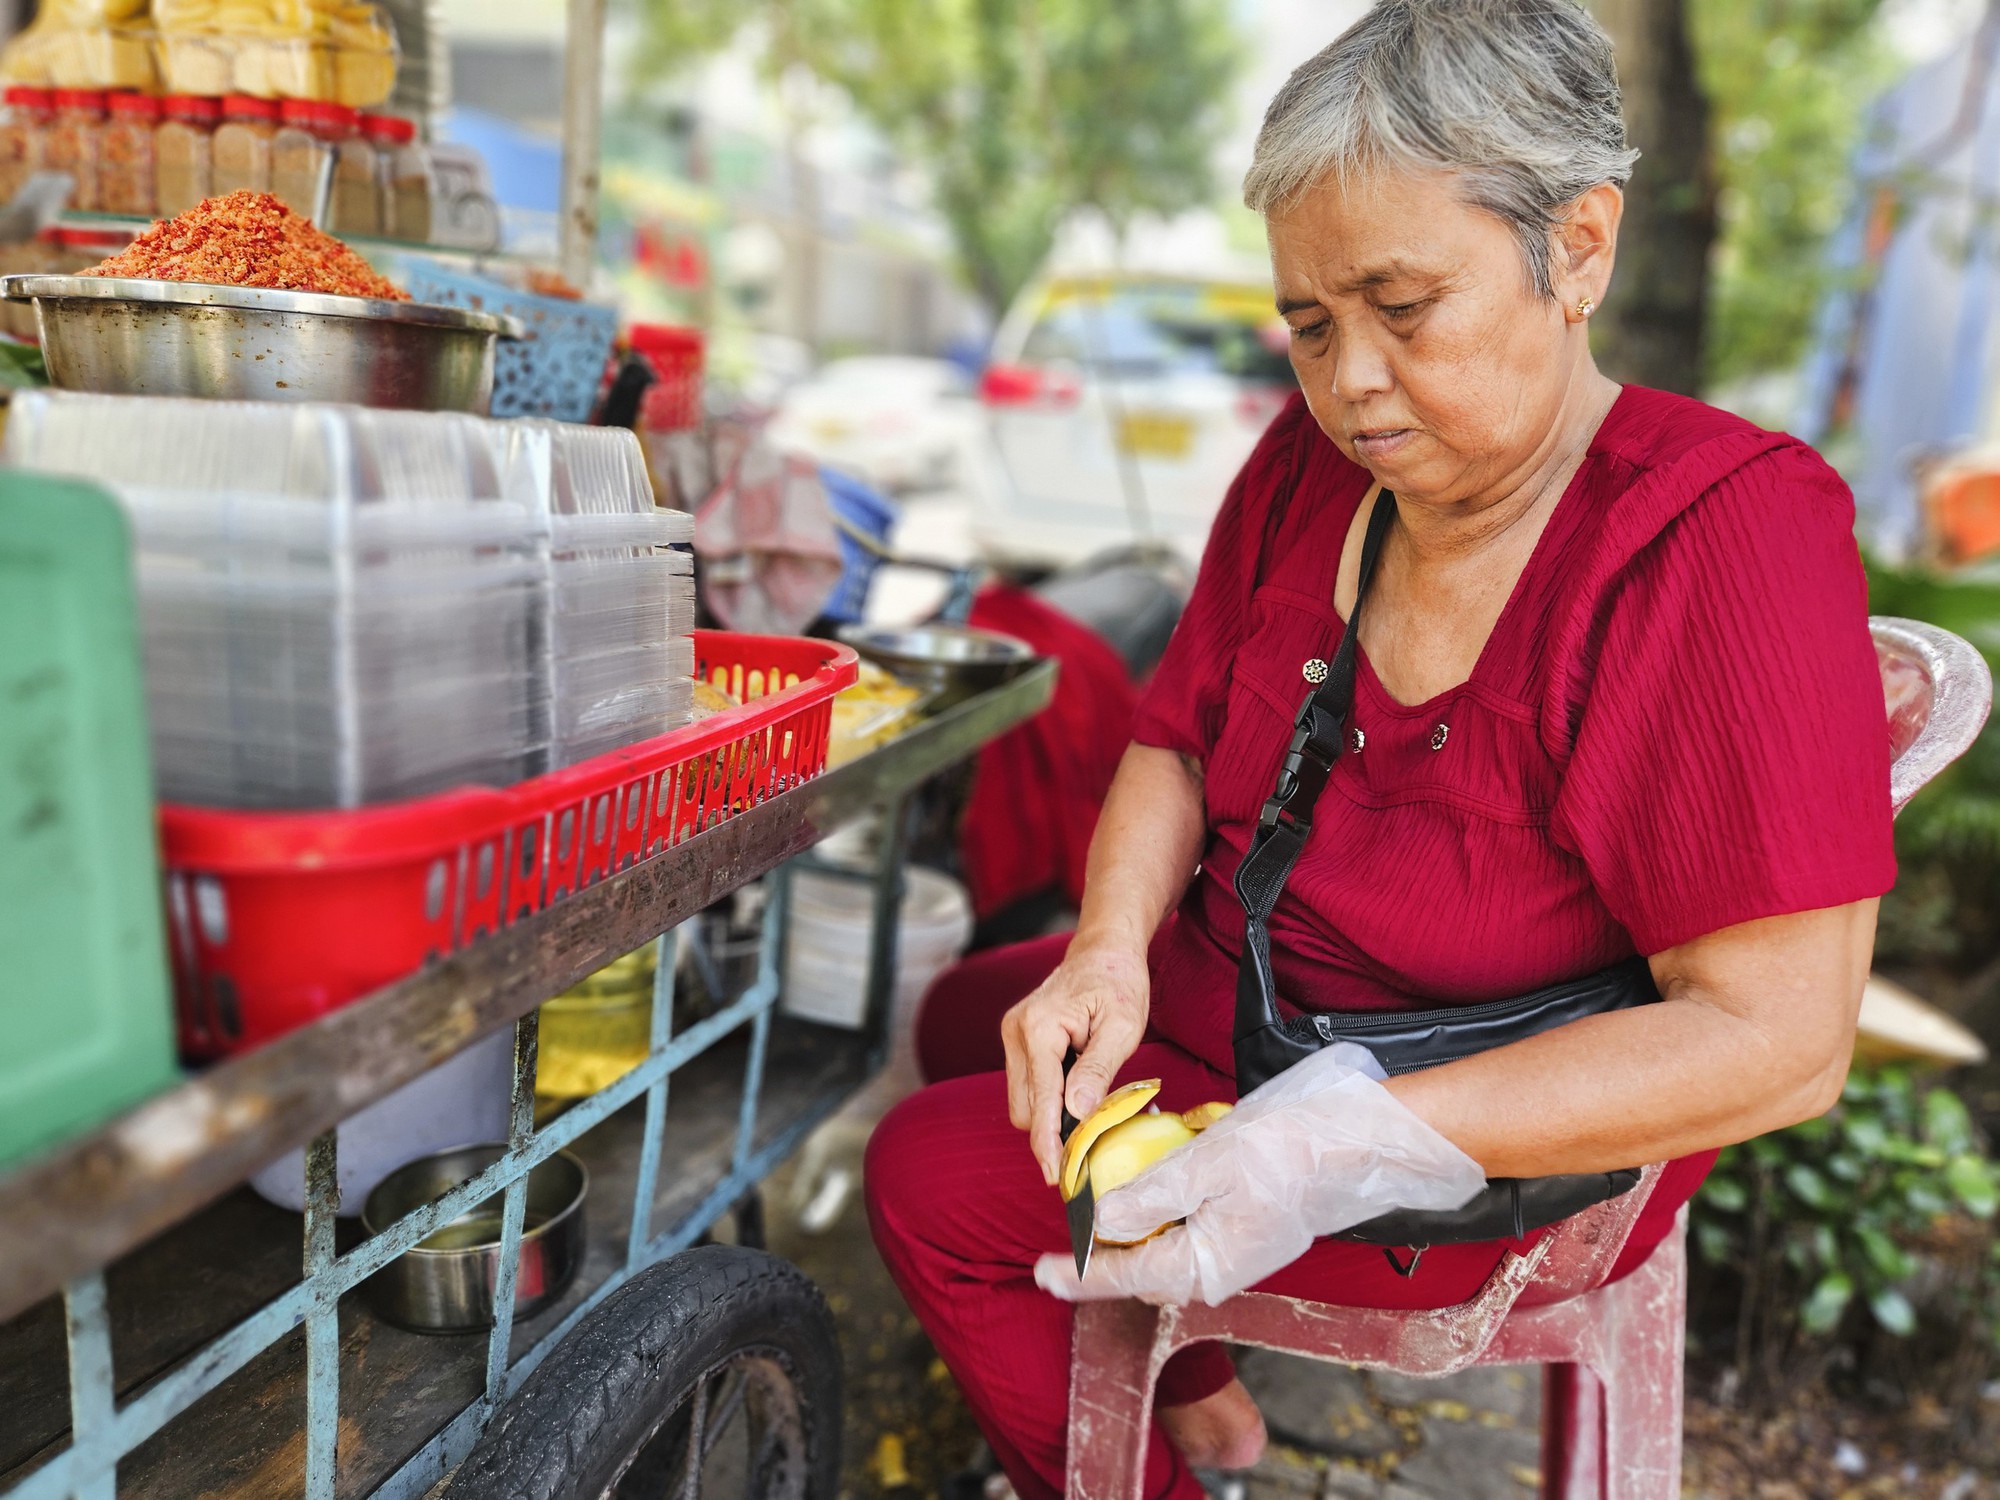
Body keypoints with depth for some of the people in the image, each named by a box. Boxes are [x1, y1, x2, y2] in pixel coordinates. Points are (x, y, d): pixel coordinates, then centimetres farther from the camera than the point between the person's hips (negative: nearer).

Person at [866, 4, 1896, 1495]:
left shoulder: (1723, 539, -28)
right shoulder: (1312, 460, -7)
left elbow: (1779, 1040, -30)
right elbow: (1175, 743, 1)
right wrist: (1112, 947, -18)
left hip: (1498, 1154, -7)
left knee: (931, 1180, -5)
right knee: (966, 1021, 22)